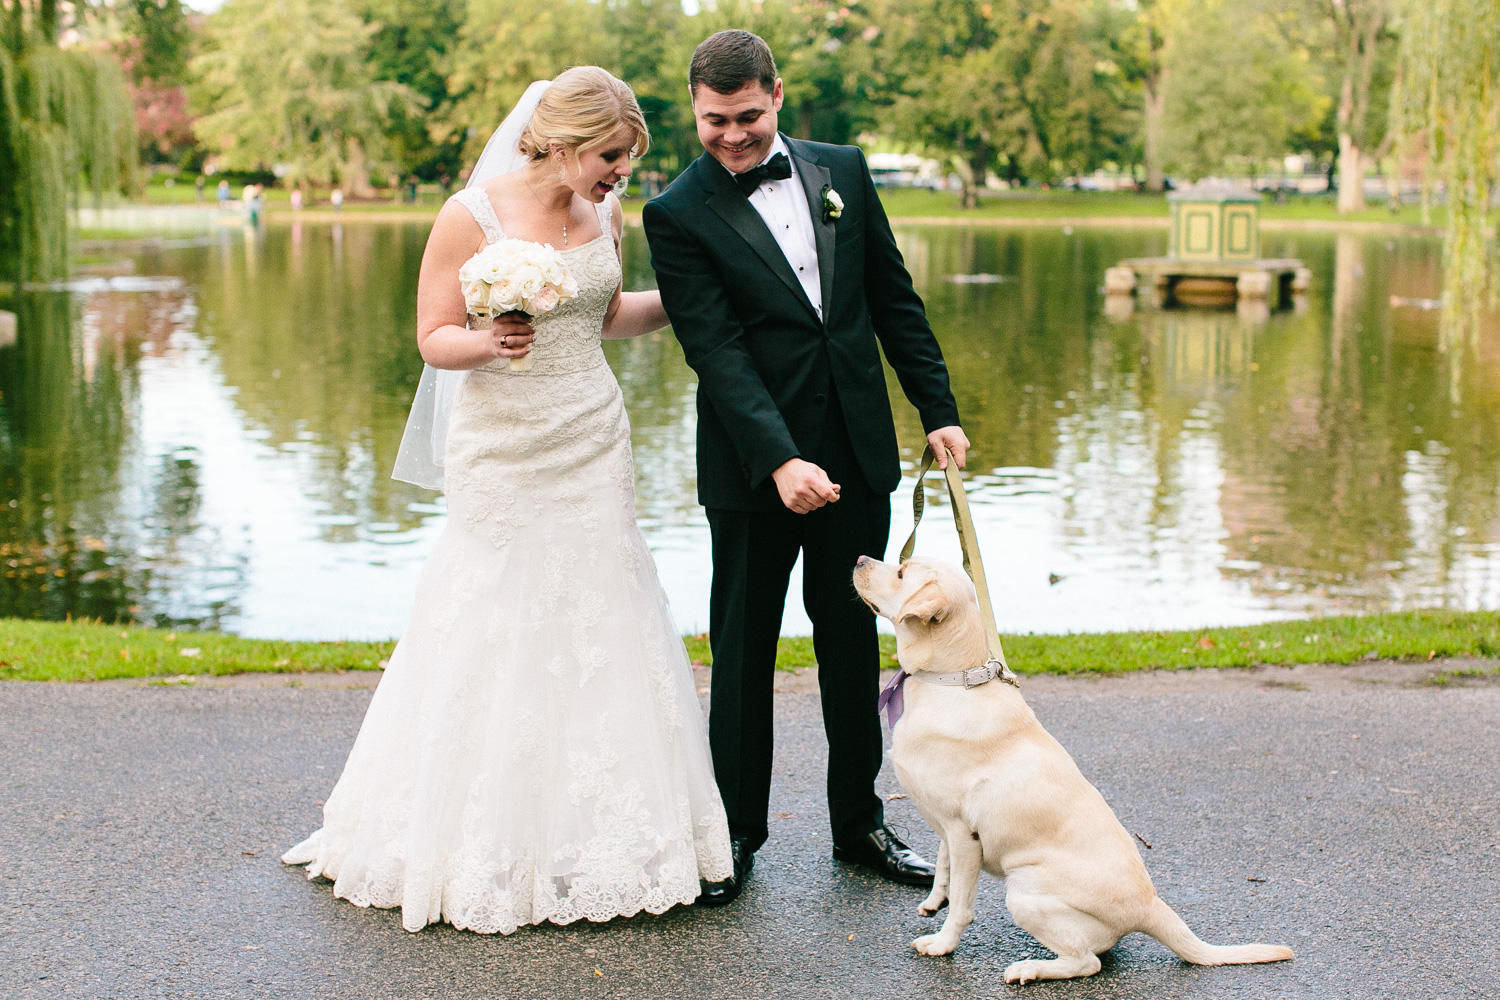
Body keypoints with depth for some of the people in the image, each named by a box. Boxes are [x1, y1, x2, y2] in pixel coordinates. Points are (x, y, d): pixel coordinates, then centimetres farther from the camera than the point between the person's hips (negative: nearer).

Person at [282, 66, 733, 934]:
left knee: (600, 626, 7)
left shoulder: (606, 213, 4)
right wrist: (490, 343, -26)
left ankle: (595, 836, 20)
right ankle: (487, 849, 14)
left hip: (594, 441, 5)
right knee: (496, 636, -1)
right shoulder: (471, 217, -11)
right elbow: (433, 339, -7)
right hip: (504, 450, -5)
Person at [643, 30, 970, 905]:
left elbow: (895, 300, 11)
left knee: (853, 639, 13)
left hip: (857, 451, 4)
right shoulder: (679, 215, -7)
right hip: (752, 465, -4)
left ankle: (860, 822, 27)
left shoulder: (842, 171, 7)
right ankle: (738, 832, 21)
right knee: (743, 649, 6)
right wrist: (779, 461, -26)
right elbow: (716, 349, -15)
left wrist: (939, 409, 6)